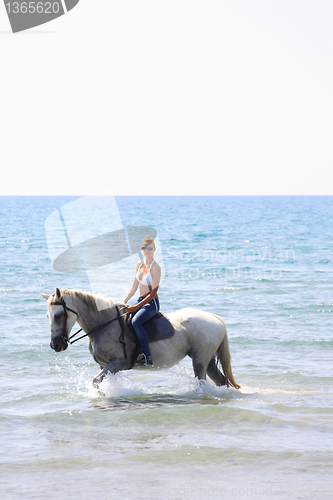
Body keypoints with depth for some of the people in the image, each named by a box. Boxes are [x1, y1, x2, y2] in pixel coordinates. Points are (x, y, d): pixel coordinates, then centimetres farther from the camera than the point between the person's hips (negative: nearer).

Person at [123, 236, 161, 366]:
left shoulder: (155, 267, -12)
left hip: (151, 303, -9)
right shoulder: (139, 264, 11)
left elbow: (153, 293, -15)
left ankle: (147, 356, -35)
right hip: (141, 301, 9)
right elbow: (134, 287, 16)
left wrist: (136, 307, -20)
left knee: (136, 321, -34)